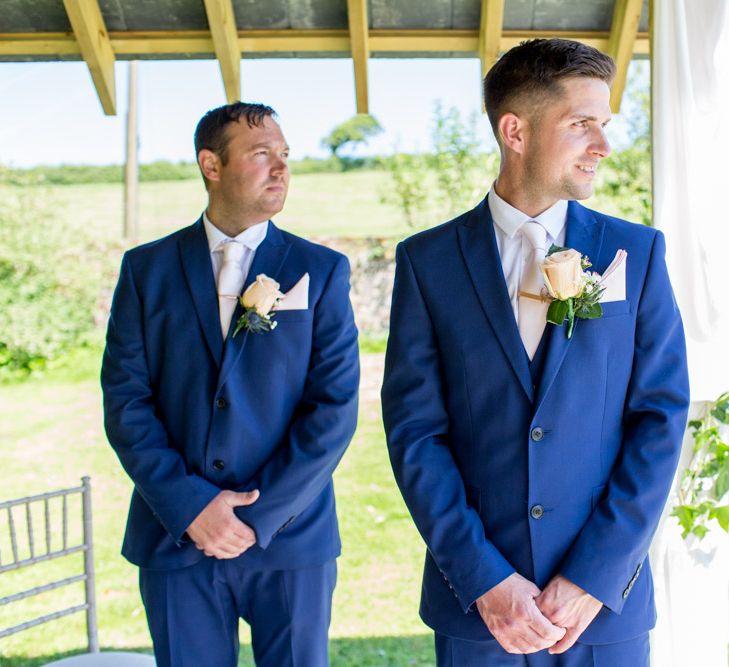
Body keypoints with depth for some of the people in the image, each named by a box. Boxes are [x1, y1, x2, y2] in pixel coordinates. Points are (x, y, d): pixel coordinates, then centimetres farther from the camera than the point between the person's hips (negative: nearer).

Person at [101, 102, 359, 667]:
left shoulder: (322, 271, 2)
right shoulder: (147, 268, 5)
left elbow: (335, 407, -5)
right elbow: (125, 399, -1)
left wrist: (259, 516, -11)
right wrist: (189, 505, -11)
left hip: (290, 534, 0)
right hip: (175, 536, 1)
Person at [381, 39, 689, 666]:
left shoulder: (637, 251, 1)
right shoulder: (427, 260, -2)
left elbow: (661, 417, -3)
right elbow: (415, 429, -5)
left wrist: (595, 576, -10)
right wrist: (484, 578, -11)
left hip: (606, 595, 1)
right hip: (474, 595, 0)